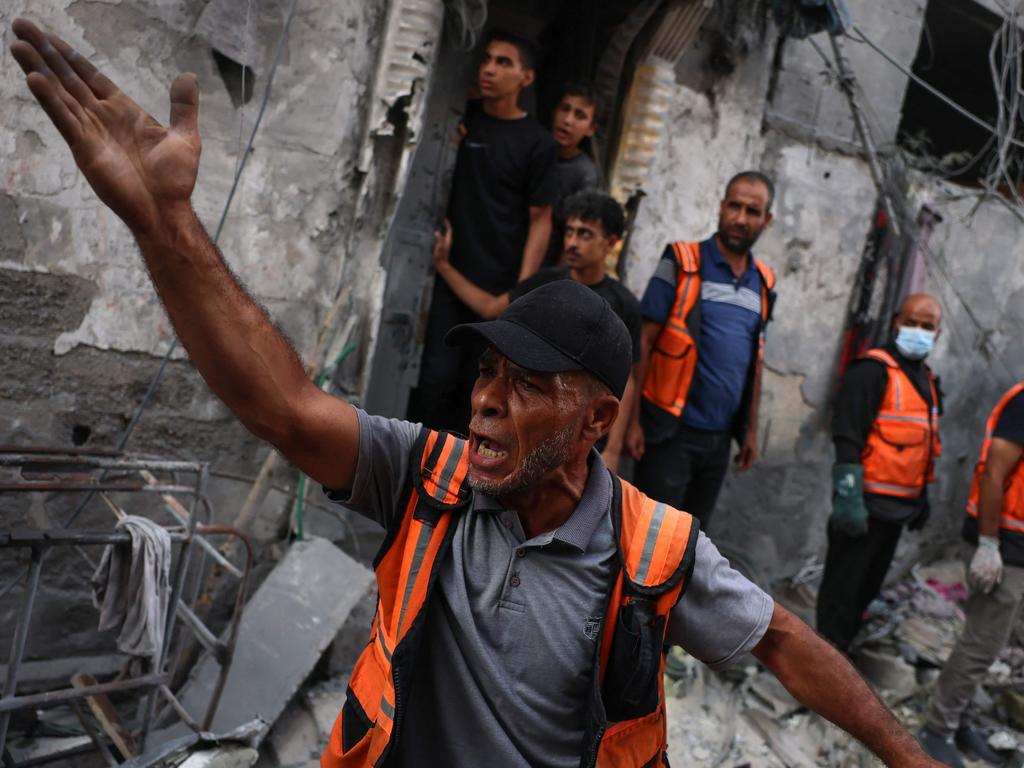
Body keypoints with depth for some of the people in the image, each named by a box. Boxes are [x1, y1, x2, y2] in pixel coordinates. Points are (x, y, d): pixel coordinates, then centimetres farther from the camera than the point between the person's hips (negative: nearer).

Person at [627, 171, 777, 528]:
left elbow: (754, 362, 16)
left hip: (719, 437, 5)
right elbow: (643, 342, -9)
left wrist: (751, 429, 14)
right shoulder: (681, 263, -7)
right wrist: (632, 419, -14)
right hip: (671, 432, -5)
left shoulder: (763, 283, 9)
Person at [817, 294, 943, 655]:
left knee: (868, 586, 18)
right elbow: (847, 438, -20)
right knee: (843, 587, -2)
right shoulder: (873, 369, -13)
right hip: (866, 504, -9)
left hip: (898, 507, 9)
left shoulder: (925, 378, 15)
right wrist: (848, 496, -25)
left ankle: (838, 650, 31)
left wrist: (922, 498, 24)